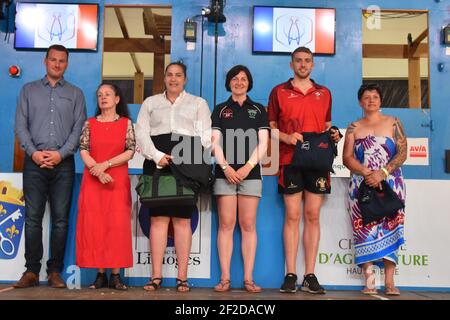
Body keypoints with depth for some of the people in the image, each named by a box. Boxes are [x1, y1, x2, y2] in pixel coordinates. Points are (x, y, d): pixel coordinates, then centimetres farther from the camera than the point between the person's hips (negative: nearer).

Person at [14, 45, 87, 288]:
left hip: (63, 162, 0)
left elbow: (79, 128, 4)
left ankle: (55, 272, 6)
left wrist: (61, 153, -9)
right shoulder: (29, 90, 16)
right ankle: (31, 271, 6)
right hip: (34, 161, 0)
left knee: (60, 219, -1)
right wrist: (33, 152, -7)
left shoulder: (75, 94, 14)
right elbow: (20, 125, 7)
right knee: (33, 217, -2)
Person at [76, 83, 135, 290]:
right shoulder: (90, 123, 9)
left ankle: (116, 275, -1)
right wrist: (98, 172, -14)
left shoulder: (126, 123, 5)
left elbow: (130, 152, -4)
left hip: (118, 181, -1)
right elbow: (83, 151, 0)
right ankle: (100, 274, 4)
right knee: (94, 225, -2)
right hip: (92, 180, 2)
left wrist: (105, 165, -14)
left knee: (117, 225, -6)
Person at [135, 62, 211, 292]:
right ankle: (156, 276, -1)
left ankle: (182, 277, -2)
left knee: (183, 219, -4)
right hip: (157, 162, 1)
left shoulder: (198, 103, 18)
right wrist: (157, 155, -8)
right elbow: (141, 133, 9)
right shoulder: (151, 102, 20)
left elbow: (206, 136, 7)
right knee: (158, 217, -4)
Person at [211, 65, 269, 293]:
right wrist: (226, 167, -9)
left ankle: (248, 279, 0)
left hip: (250, 173, 0)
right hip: (225, 173, 0)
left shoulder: (259, 110, 15)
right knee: (226, 224, -4)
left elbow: (262, 143, 5)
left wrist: (248, 166, -9)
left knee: (248, 225, -2)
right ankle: (225, 278, -2)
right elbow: (215, 142, 5)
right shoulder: (220, 110, 15)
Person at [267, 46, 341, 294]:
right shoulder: (279, 92, 9)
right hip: (290, 160, -2)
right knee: (292, 216, -3)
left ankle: (310, 276, 7)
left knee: (312, 216, 2)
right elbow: (270, 126, 8)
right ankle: (290, 275, 3)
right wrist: (285, 137, -10)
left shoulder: (324, 93, 17)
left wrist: (333, 133, 1)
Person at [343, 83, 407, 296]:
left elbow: (402, 153, 1)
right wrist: (366, 173, -14)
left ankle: (389, 282, -5)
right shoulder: (354, 127, 12)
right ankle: (369, 280, -5)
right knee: (365, 229, -7)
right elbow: (347, 157, 3)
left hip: (390, 184, 0)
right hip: (361, 186, 1)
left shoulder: (393, 123, 9)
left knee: (390, 229, -7)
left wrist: (383, 172, -14)